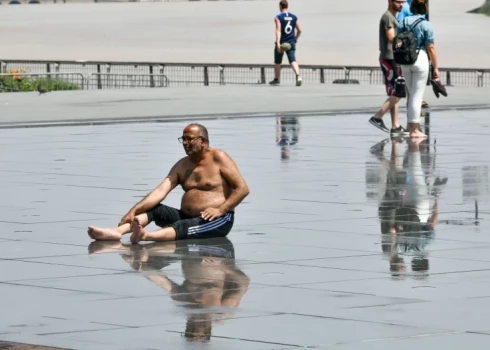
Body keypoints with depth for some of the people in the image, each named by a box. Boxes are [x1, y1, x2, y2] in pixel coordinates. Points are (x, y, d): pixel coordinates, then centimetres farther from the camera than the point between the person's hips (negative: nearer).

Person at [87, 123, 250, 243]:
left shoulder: (219, 158, -4)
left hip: (218, 221, -7)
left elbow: (243, 189, -10)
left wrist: (220, 210, -21)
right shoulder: (182, 166, 12)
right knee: (152, 209, -10)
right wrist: (134, 211, -14)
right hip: (187, 217, 7)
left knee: (183, 227, -36)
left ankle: (145, 236, -63)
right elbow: (160, 191, 0)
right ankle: (117, 232, -33)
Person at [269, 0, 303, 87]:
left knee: (277, 62, 16)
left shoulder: (278, 17, -7)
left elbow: (278, 31, -18)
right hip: (291, 43, 3)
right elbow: (299, 30, 8)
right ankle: (298, 76, -32)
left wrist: (278, 43, -25)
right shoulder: (294, 17, 6)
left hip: (281, 43, -3)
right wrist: (296, 39, 25)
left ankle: (276, 79, 30)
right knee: (293, 60, -8)